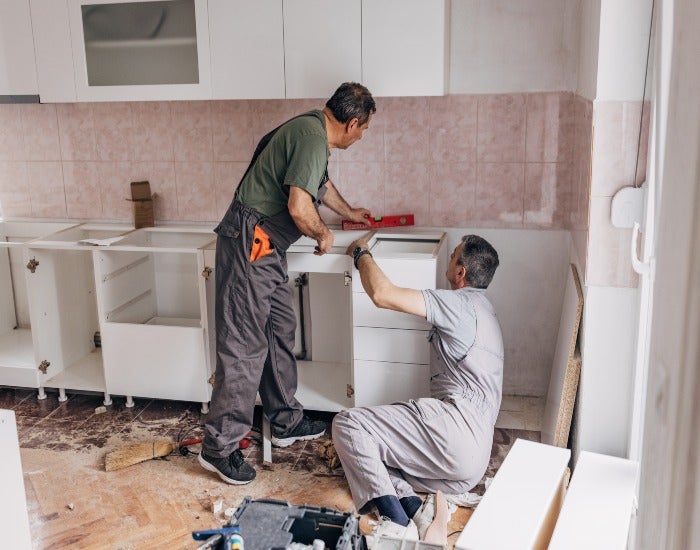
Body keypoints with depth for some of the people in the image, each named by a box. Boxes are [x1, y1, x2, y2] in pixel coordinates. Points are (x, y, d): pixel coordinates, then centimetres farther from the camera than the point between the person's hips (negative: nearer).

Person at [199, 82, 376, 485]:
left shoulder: (313, 130, 15)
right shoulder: (312, 138, -18)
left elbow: (322, 184, 35)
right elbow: (299, 207, -27)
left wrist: (350, 212, 51)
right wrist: (323, 233, -6)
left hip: (268, 248, 11)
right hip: (251, 243, -11)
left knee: (281, 332, 16)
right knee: (245, 345, -8)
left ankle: (286, 422, 29)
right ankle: (219, 447, -1)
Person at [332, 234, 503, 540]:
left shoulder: (460, 304, -7)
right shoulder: (481, 309, 25)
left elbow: (381, 294, -15)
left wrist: (361, 253, 4)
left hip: (455, 428, -10)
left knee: (347, 424, -9)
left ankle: (396, 523, -20)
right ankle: (413, 509, -7)